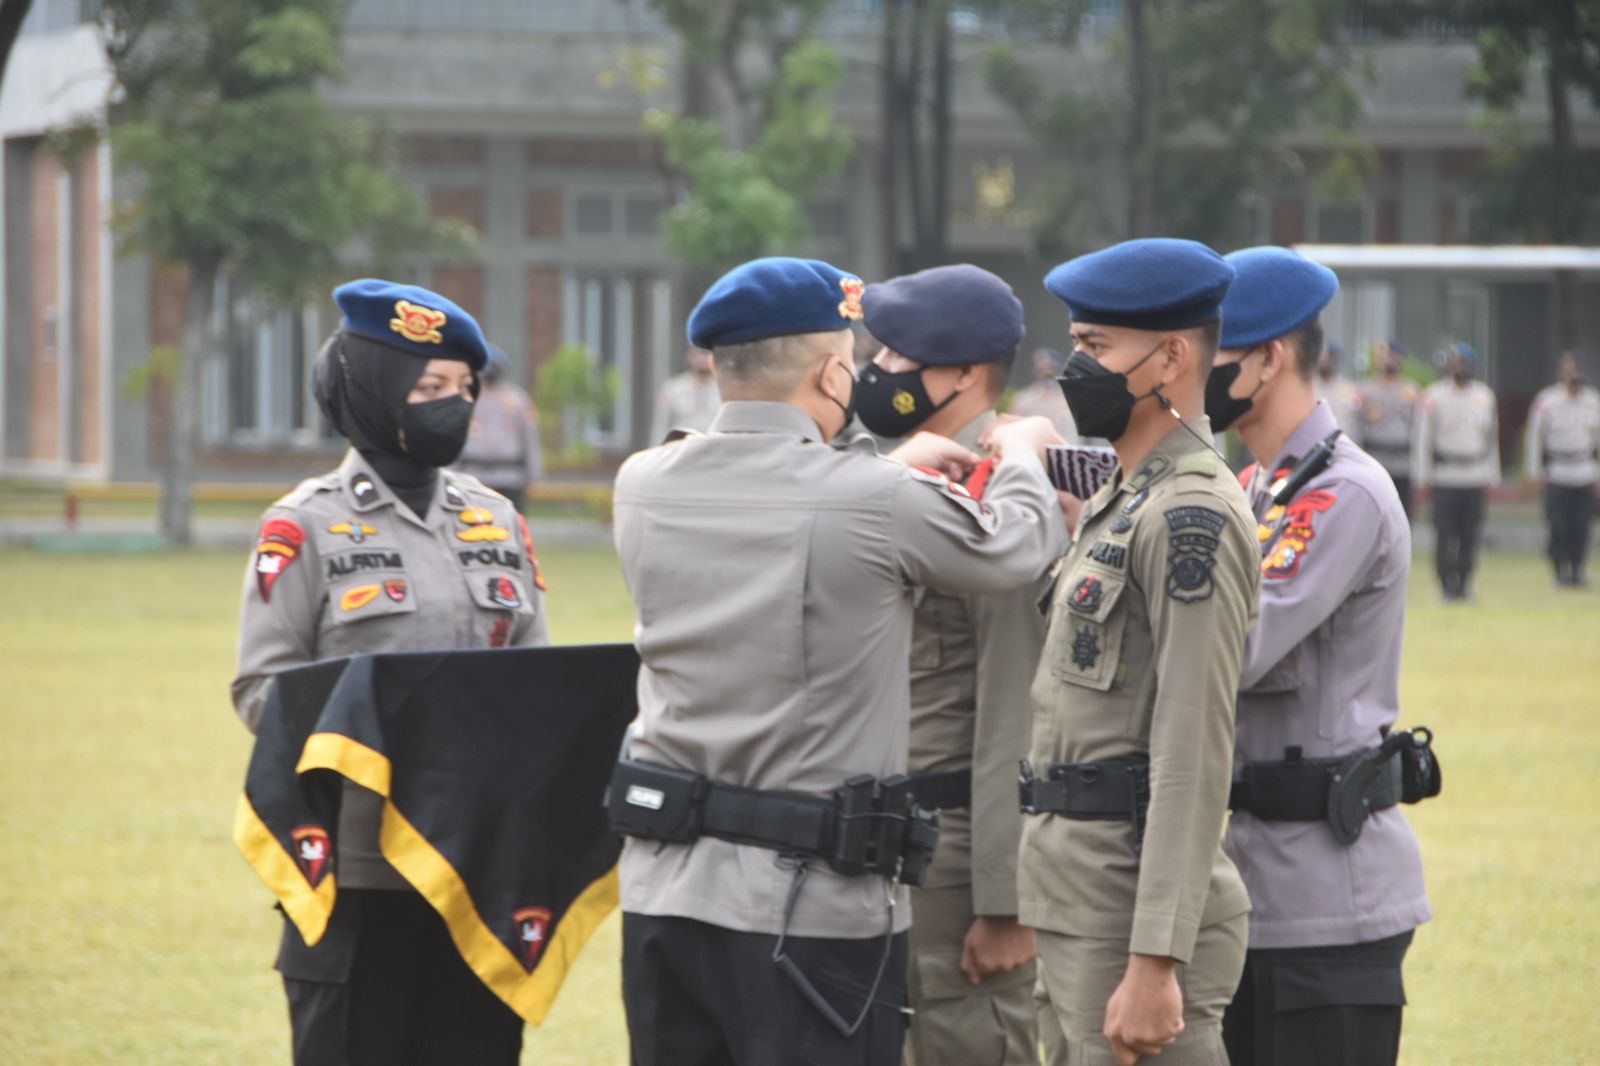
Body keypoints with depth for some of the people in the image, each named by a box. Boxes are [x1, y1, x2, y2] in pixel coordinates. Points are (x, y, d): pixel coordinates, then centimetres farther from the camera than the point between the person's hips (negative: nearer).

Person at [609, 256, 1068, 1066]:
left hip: (663, 886, 5)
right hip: (812, 904, -5)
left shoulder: (646, 487, 1)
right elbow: (1019, 546, 5)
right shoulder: (874, 503, -14)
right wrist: (1022, 455, 26)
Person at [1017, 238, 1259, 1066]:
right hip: (1078, 907, 10)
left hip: (1138, 917, -10)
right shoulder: (1118, 503, 16)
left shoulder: (1192, 516, -15)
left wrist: (1155, 965, -24)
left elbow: (1194, 756, -21)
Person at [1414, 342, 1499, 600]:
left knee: (1470, 533, 1)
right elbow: (1423, 439, 1)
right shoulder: (1433, 397, 0)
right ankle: (1448, 583, -1)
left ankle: (1464, 582, 11)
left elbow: (1491, 438, 19)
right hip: (1444, 478, -3)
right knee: (1445, 532, -8)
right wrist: (1424, 477, -2)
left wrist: (1491, 475, 17)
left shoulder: (1484, 396, 12)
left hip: (1475, 478, 3)